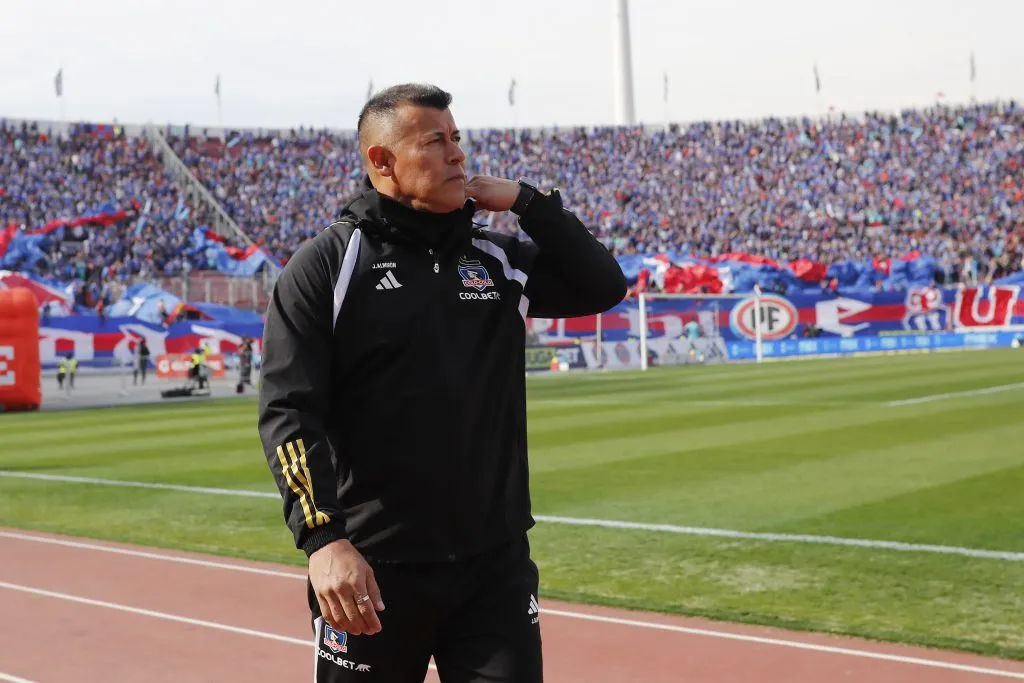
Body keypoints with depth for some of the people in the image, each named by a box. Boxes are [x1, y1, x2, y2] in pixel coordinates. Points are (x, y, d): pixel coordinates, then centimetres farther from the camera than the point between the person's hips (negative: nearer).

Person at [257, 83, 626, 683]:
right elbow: (288, 413, -11)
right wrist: (322, 537, -22)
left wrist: (526, 201, 3)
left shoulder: (498, 260, 11)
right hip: (374, 567, -3)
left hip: (498, 564, 4)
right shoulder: (326, 266, -4)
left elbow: (603, 287, 11)